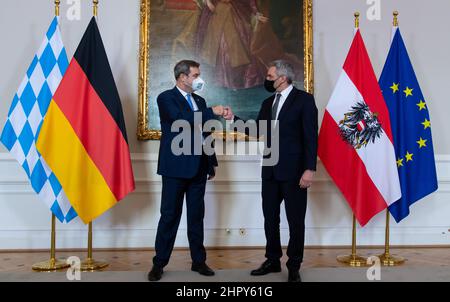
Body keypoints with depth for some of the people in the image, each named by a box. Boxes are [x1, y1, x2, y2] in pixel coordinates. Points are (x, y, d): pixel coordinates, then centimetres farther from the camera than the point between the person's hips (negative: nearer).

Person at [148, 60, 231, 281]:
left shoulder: (199, 101, 16)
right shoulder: (166, 98, -5)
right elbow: (182, 120, -23)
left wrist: (211, 162, 17)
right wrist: (212, 112, -21)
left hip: (198, 168, 6)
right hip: (176, 167, -6)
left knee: (196, 215, 10)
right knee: (170, 215, -1)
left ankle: (198, 260, 20)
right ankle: (159, 263, 9)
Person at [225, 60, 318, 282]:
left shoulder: (304, 99, -6)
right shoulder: (268, 103, 14)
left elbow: (310, 136, -12)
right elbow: (257, 130, 12)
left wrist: (309, 169, -18)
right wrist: (234, 119, 1)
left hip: (294, 171, -6)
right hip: (271, 170, 6)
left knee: (295, 220, 3)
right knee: (270, 218, 12)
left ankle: (294, 266, 16)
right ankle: (273, 261, 26)